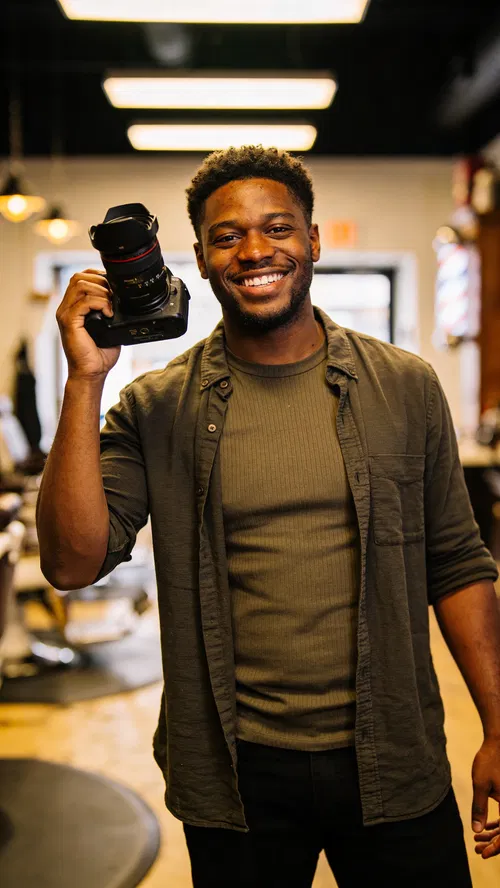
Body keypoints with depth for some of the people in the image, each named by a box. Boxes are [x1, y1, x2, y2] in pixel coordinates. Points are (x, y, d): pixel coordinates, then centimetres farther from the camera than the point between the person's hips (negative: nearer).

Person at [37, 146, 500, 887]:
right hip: (236, 776, 0)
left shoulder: (406, 388, -1)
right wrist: (85, 380, -19)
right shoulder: (157, 409, -4)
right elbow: (73, 564, -13)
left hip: (394, 766, 1)